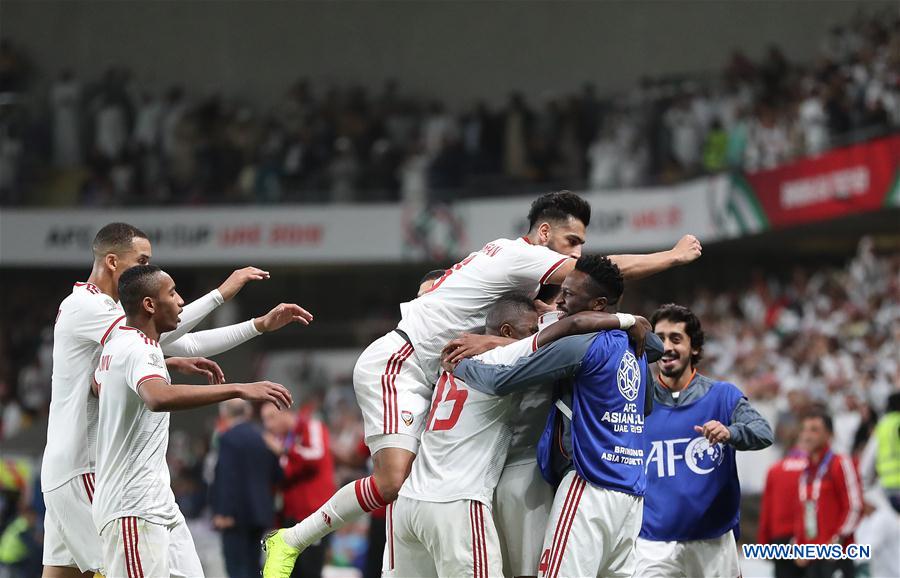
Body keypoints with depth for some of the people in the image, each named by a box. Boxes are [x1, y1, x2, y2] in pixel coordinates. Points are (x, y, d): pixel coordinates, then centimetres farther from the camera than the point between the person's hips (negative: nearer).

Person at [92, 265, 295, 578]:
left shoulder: (117, 345, 14)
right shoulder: (138, 351, -18)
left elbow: (98, 384, 38)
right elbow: (160, 397, -41)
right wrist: (240, 389, -41)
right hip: (133, 510, -11)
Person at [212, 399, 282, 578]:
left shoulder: (229, 438, -12)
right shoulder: (263, 436, 9)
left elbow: (228, 477, -17)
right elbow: (277, 474, 11)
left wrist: (223, 512, -16)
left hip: (237, 513, -7)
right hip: (261, 509, 7)